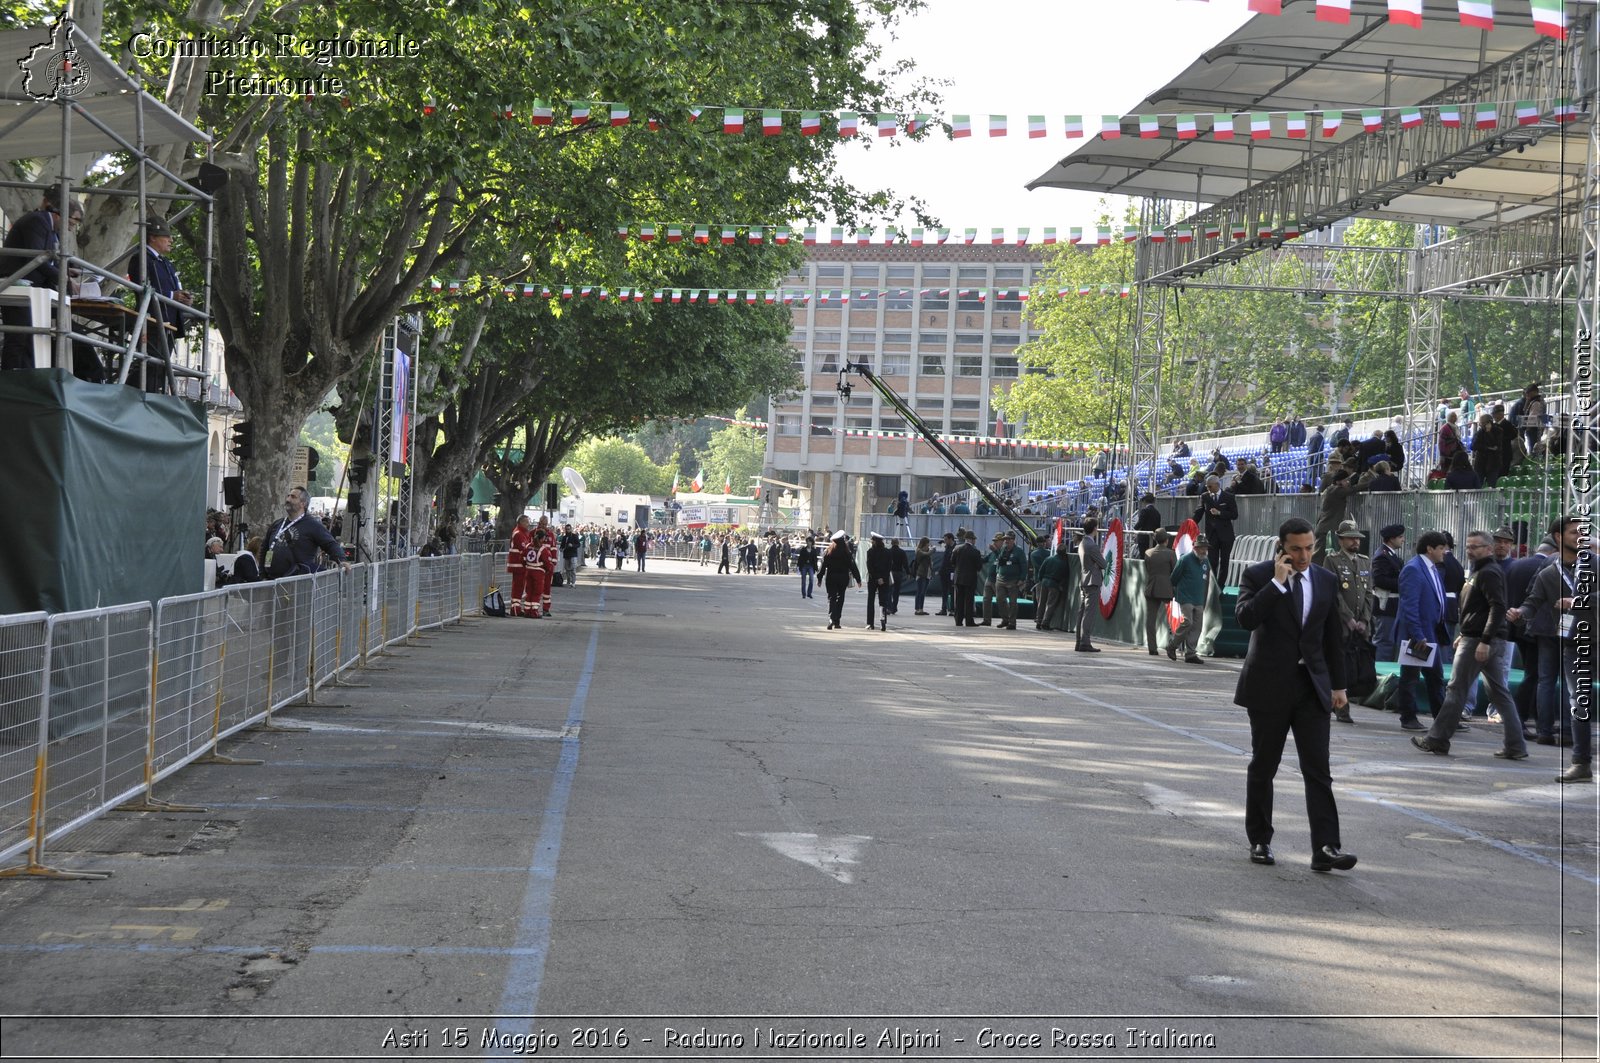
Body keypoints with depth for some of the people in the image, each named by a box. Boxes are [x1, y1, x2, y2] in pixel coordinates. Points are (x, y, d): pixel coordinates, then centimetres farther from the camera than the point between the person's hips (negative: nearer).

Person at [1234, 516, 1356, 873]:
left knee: (1318, 771, -5)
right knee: (1262, 767, 8)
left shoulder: (1326, 581, 7)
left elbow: (1333, 636, 14)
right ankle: (1260, 841, 21)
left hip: (1312, 686, 3)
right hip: (1269, 685, -2)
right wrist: (1277, 582, -21)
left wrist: (1338, 684, 13)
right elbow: (1246, 618, -22)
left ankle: (1325, 849, -8)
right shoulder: (1258, 576, -5)